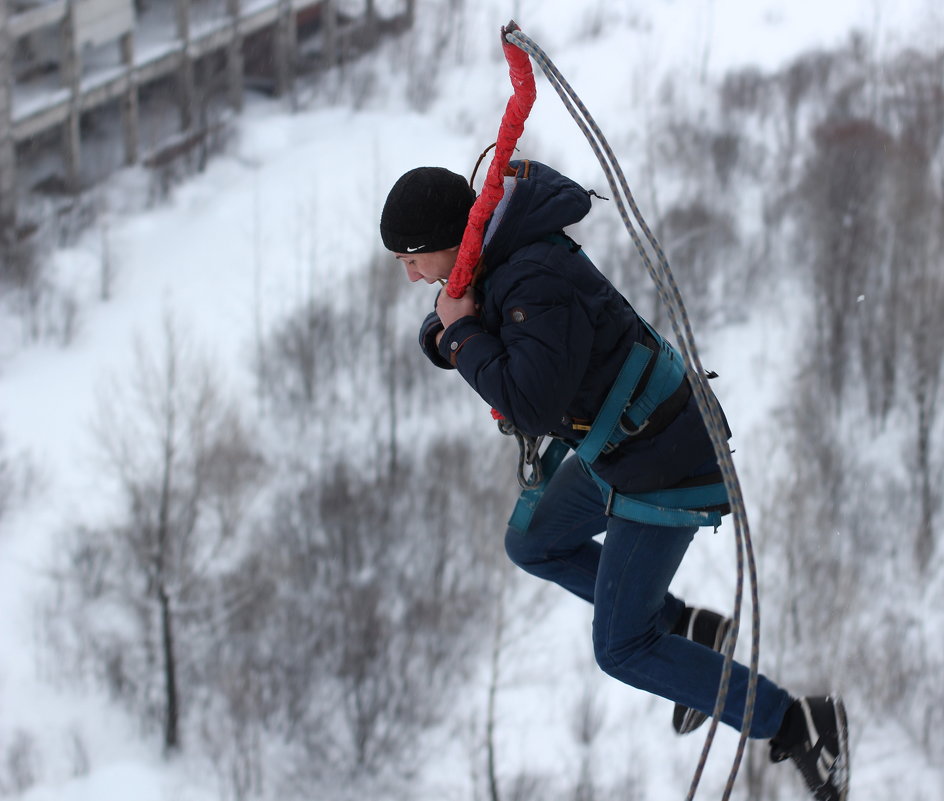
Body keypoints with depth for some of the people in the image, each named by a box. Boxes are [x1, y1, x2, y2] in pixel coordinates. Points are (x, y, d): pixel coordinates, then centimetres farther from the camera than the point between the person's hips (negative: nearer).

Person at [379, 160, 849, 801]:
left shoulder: (541, 281, -31)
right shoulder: (496, 254, -2)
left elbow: (534, 408, -37)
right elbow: (437, 338, 11)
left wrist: (466, 334, -25)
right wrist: (448, 334, -13)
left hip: (663, 469, -10)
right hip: (619, 443, 10)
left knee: (622, 648, -1)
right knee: (533, 545, 26)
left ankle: (800, 725, 5)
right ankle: (689, 629, 31)